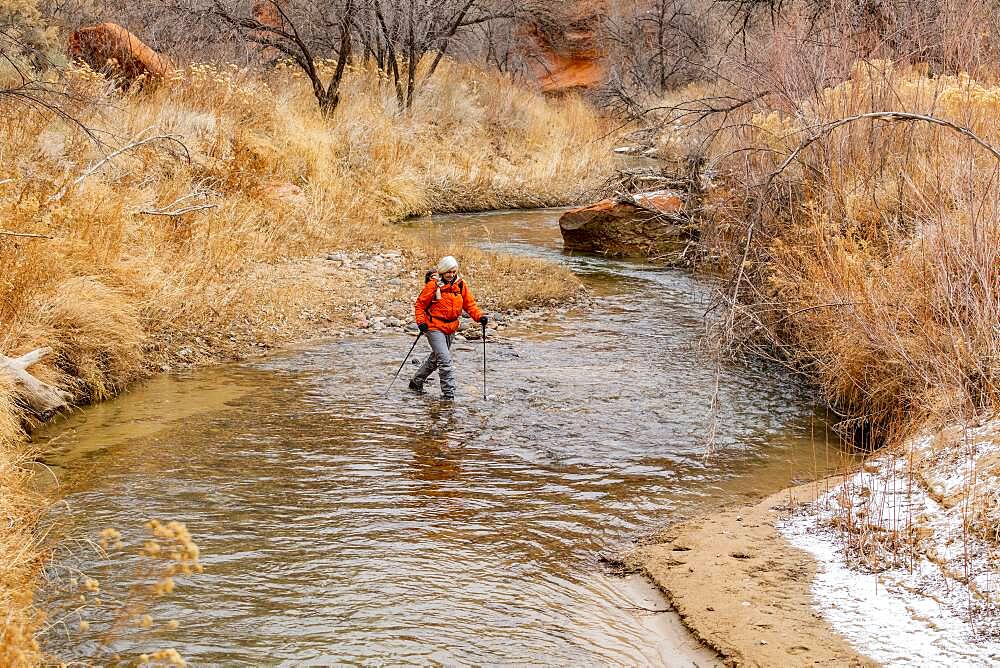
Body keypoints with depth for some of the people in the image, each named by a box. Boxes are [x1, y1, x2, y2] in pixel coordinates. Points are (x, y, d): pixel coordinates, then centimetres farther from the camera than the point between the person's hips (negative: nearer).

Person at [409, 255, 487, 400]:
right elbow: (420, 304, -4)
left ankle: (416, 382, 41)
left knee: (436, 359, 21)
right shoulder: (433, 285, -12)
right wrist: (421, 321, -17)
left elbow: (469, 303, 8)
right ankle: (448, 394, -12)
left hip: (451, 328, 6)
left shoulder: (460, 284, 2)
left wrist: (479, 316, -8)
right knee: (445, 361, -16)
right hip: (435, 328, -6)